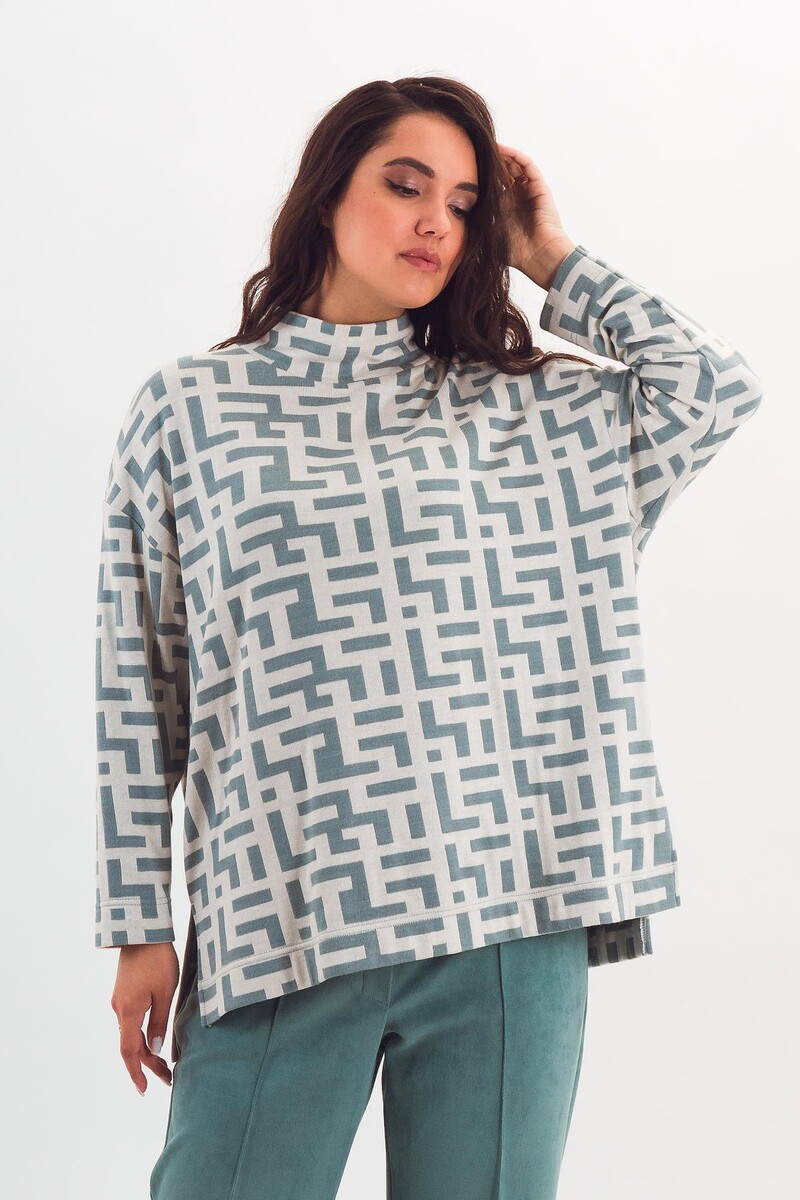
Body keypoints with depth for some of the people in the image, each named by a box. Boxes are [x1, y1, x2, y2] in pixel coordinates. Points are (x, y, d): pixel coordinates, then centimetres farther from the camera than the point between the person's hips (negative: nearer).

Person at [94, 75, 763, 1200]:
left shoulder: (524, 410, 14)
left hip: (513, 921, 2)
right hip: (281, 926, -1)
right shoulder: (189, 409, 8)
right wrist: (141, 929, 3)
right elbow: (140, 691, 6)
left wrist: (556, 260, 10)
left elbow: (720, 383, 2)